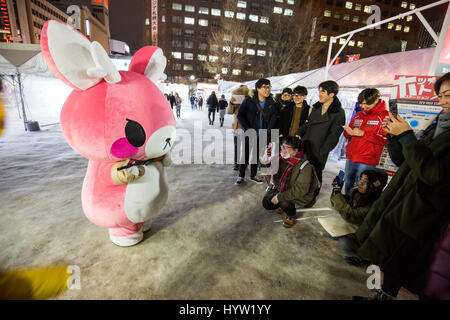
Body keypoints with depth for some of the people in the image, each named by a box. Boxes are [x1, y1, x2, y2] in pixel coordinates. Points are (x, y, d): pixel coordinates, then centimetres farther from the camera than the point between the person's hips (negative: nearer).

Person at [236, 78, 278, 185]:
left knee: (256, 155, 13)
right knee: (245, 155, 4)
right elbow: (240, 115, -4)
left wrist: (267, 133, -8)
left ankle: (253, 175, 30)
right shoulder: (248, 101, -5)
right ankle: (241, 176, 22)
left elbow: (273, 119, 2)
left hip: (262, 135, 3)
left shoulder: (271, 103, 3)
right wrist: (248, 128, -12)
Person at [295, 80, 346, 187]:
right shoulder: (316, 107, 11)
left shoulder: (339, 113, -9)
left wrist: (321, 152, -16)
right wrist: (299, 133, 1)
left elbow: (333, 136, -11)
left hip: (318, 154, -6)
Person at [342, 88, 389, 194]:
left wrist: (363, 133, -18)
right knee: (348, 183, 18)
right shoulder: (358, 115, 12)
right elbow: (347, 134, 16)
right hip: (350, 158, 6)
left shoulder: (385, 116, -5)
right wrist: (348, 132, -8)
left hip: (367, 162, -6)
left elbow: (385, 139, -14)